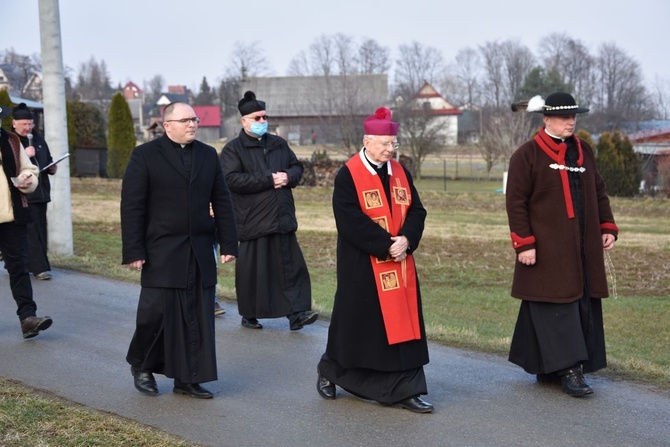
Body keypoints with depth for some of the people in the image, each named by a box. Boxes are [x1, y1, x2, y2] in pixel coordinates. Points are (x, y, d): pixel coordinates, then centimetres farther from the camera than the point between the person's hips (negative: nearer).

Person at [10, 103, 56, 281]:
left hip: (40, 193, 7)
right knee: (31, 232, -9)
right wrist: (23, 155, -25)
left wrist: (52, 168, 7)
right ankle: (39, 267, -9)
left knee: (40, 231, 8)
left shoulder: (38, 139, 16)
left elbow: (47, 160, 28)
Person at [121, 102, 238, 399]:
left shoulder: (208, 155, 12)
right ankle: (142, 365, 23)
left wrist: (228, 243, 6)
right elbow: (131, 206, -5)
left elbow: (222, 202, 12)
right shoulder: (145, 156, -2)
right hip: (162, 252, -4)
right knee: (156, 311, -3)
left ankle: (187, 379, 13)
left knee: (198, 316, 3)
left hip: (200, 253, 4)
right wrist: (133, 251, -11)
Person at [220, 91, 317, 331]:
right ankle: (249, 315, 17)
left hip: (283, 219, 5)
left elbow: (297, 167, 20)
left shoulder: (279, 144, 16)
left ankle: (296, 313, 1)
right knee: (252, 271, 3)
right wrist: (269, 180, -17)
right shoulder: (233, 149, -2)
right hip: (253, 221, -5)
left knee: (291, 266, 0)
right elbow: (232, 179, -15)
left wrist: (288, 176, -6)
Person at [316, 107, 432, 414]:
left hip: (400, 267, 5)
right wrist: (386, 246, -20)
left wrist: (406, 240, -13)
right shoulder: (348, 176, -10)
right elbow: (350, 220, -18)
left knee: (402, 325, 3)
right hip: (362, 269, -5)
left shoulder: (400, 173, 8)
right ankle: (329, 370, 31)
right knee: (356, 322, 6)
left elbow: (416, 210, 6)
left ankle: (404, 391, 8)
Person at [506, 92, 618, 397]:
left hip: (583, 249, 7)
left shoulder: (584, 151, 15)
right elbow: (516, 202, -8)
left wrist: (608, 227, 9)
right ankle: (568, 371, -5)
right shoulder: (527, 155, -4)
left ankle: (547, 368, 17)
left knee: (583, 307, 7)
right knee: (557, 309, -8)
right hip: (547, 252, -7)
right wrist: (523, 243, -14)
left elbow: (598, 192, 21)